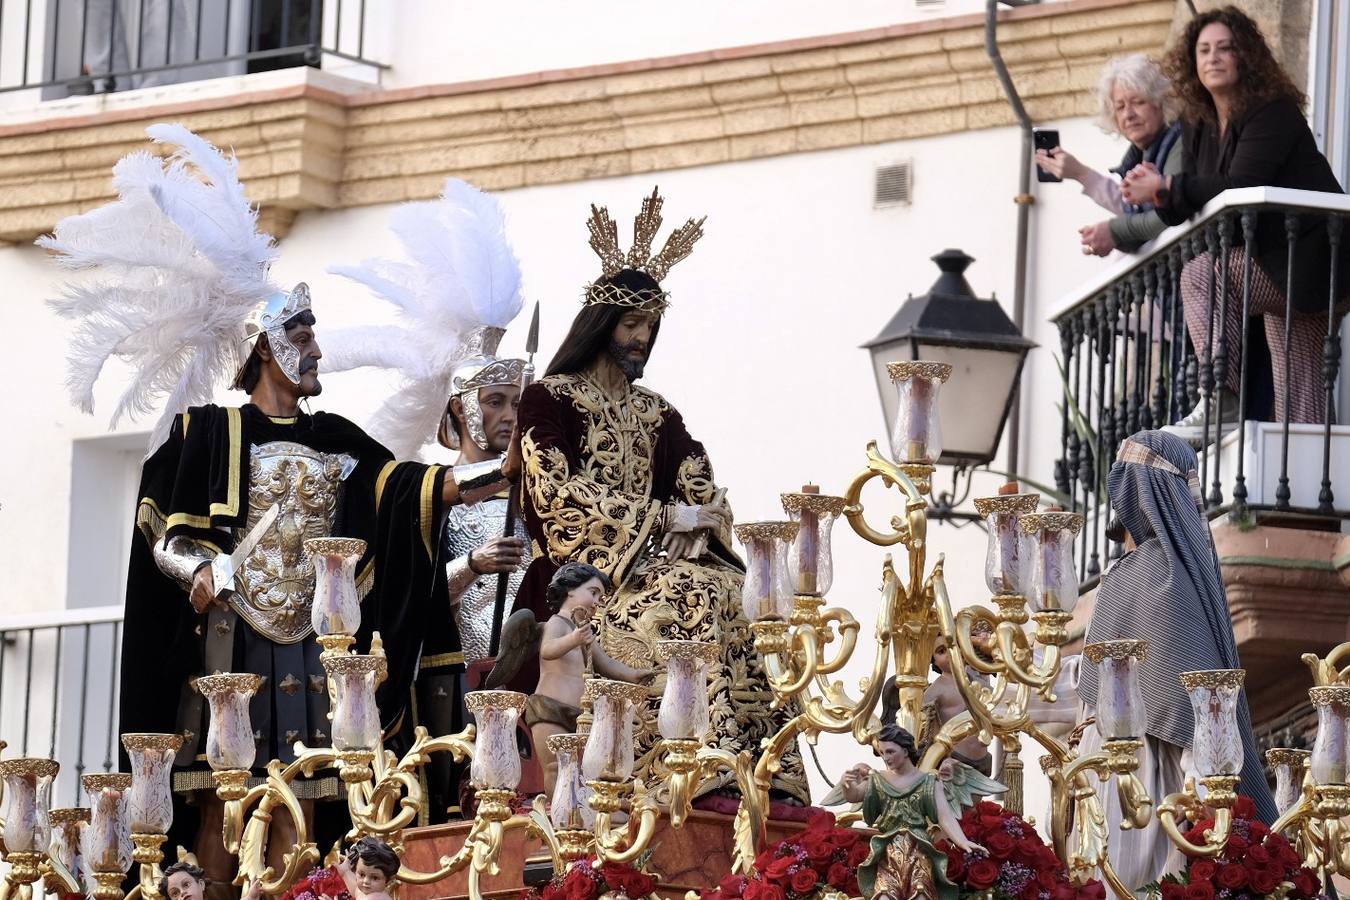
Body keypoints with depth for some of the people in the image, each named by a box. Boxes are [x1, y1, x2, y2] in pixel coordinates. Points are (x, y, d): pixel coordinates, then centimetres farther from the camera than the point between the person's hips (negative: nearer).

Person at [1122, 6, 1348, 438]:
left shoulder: (1273, 113, -13)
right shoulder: (1201, 127, 11)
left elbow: (1239, 189, -25)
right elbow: (1194, 215, 9)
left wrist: (1167, 187, -19)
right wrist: (1163, 198, -11)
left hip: (1313, 258, -9)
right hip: (1281, 272, 9)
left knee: (1201, 271, -20)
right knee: (1296, 397, 6)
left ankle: (1221, 399, -22)